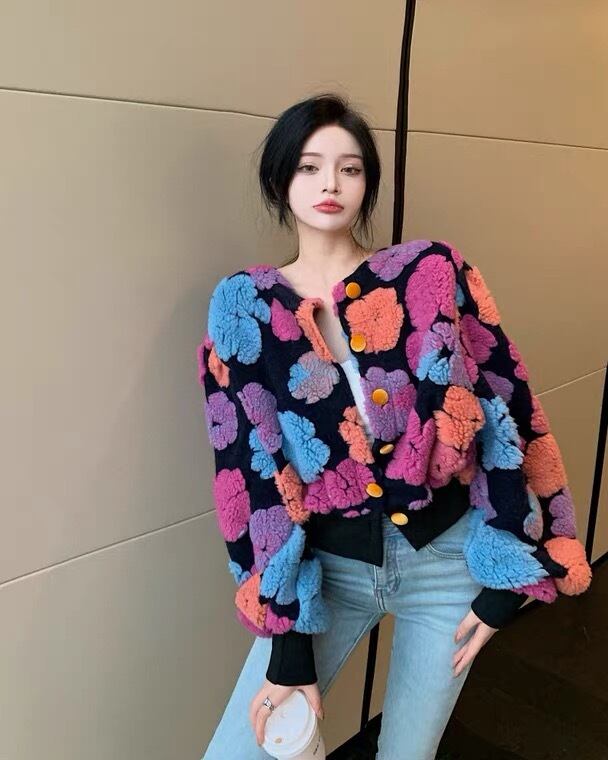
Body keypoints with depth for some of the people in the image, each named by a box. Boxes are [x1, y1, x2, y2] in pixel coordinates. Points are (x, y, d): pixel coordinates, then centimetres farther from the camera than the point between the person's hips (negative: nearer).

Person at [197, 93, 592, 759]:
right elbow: (249, 473, -10)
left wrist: (510, 575, -7)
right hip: (327, 566, 0)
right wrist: (289, 649, -12)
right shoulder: (244, 307, -5)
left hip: (448, 556, 0)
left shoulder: (432, 272, -5)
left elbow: (507, 412, -5)